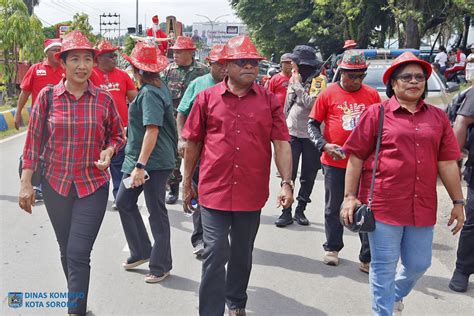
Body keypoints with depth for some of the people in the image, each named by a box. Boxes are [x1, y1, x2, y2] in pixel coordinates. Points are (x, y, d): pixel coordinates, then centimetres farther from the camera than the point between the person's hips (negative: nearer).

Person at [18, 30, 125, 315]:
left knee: (79, 254, -8)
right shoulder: (47, 96, -3)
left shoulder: (104, 99, -3)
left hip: (94, 186, -2)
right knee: (66, 251, 15)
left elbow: (118, 136, 10)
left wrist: (108, 151, -12)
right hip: (55, 185, 2)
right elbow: (34, 141, 1)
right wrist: (26, 183, -1)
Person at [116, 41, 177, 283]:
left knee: (156, 212, 0)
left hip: (153, 162, -10)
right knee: (124, 202, 16)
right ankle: (141, 251, 27)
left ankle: (161, 265, 12)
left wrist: (140, 165, -29)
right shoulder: (159, 87, 10)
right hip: (137, 158, 10)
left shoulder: (149, 94, -18)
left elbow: (152, 130, -26)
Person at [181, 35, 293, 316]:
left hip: (252, 193, 2)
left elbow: (281, 143, -3)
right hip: (214, 191, -2)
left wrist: (286, 183, -13)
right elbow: (192, 143, 6)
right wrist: (187, 184, 8)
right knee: (215, 254, -2)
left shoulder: (270, 100, 1)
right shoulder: (207, 98, 0)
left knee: (242, 254, 18)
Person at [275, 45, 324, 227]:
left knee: (308, 175, 7)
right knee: (288, 173, 1)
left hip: (310, 134, -4)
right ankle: (286, 212, 7)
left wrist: (298, 84, -15)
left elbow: (311, 103, -23)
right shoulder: (294, 78, 8)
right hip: (292, 132, 4)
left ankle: (300, 210, 19)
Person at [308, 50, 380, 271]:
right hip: (334, 162, -1)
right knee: (333, 207, 13)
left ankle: (368, 258, 11)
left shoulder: (372, 95, 3)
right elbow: (312, 124, 1)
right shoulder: (328, 94, -3)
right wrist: (324, 146, -14)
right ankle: (332, 248, 31)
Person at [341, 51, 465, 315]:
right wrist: (350, 196, -6)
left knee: (419, 264, 15)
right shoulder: (377, 113, -1)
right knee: (384, 267, 3)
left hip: (422, 207, 4)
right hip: (384, 205, -4)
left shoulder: (438, 117, 9)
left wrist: (458, 202, 9)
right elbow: (356, 158, -2)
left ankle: (395, 294, 45)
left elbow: (447, 163, 10)